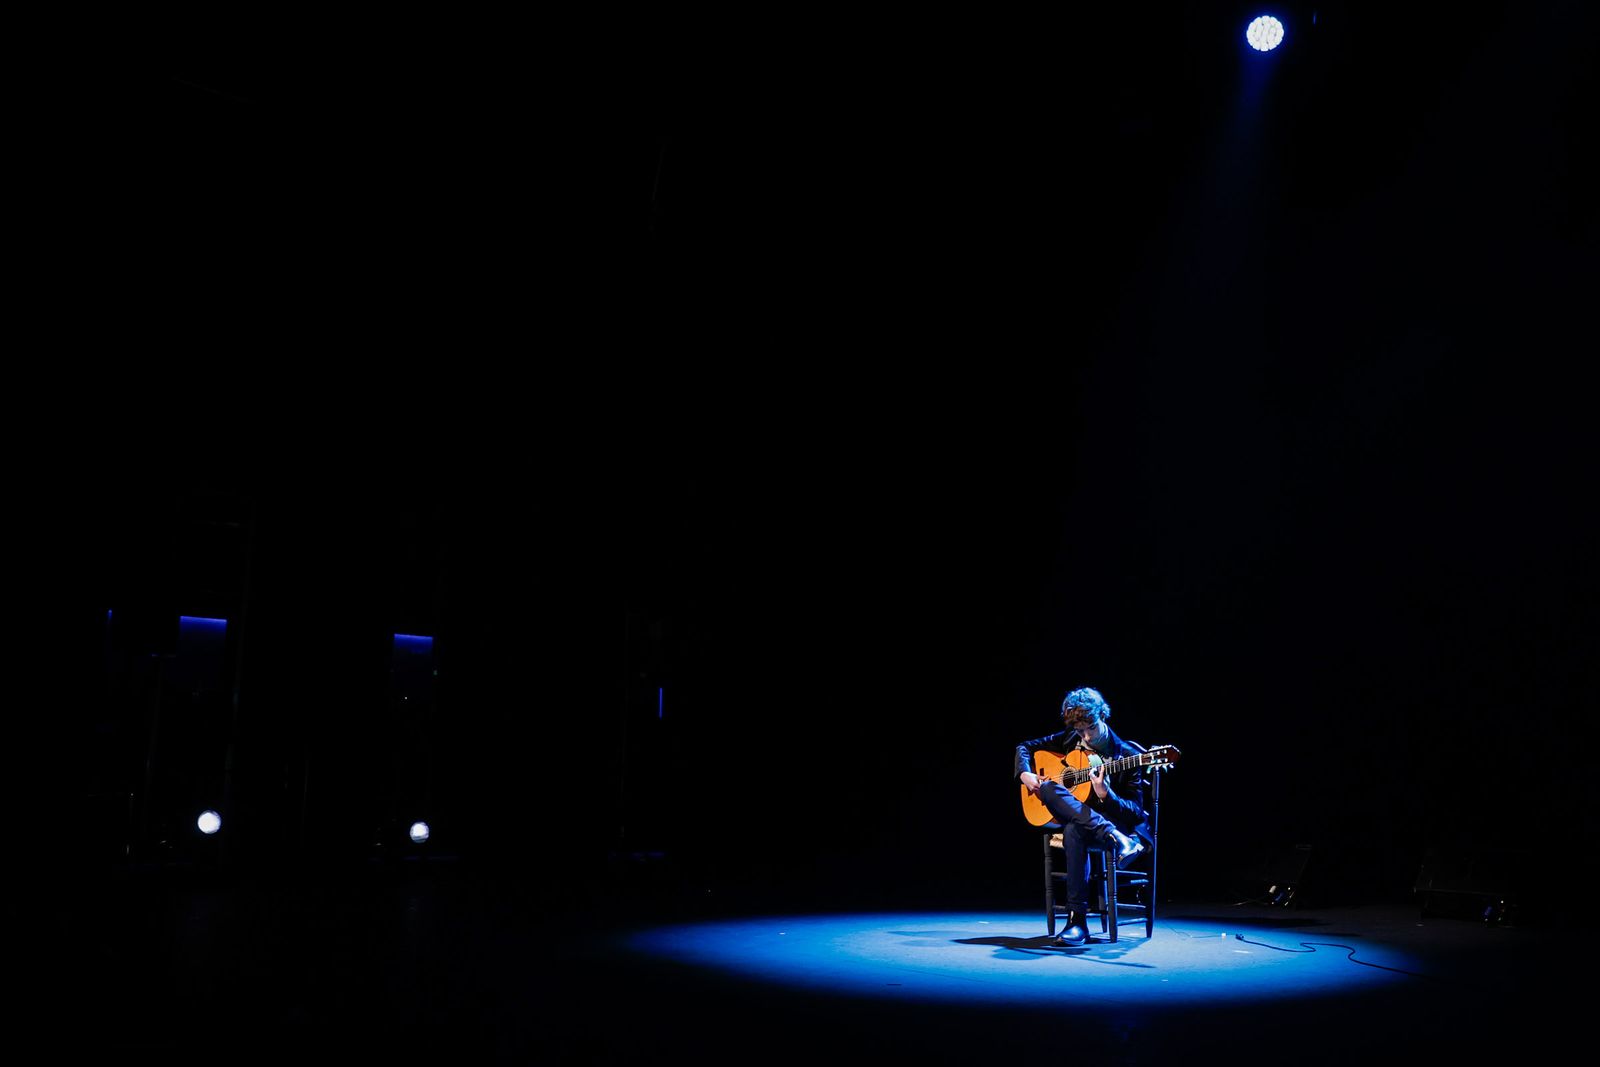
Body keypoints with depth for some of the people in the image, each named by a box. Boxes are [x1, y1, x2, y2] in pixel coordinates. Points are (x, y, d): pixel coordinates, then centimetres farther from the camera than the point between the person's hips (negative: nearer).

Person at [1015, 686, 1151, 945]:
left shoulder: (1127, 756, -6)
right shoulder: (1069, 740, 7)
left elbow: (1136, 812, -8)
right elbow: (1025, 747, 17)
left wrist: (1106, 795, -28)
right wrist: (1025, 774, -4)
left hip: (1120, 822, -5)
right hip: (1071, 816, 5)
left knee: (1074, 830, -41)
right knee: (1047, 787, -30)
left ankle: (1077, 920, -38)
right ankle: (1113, 837, -43)